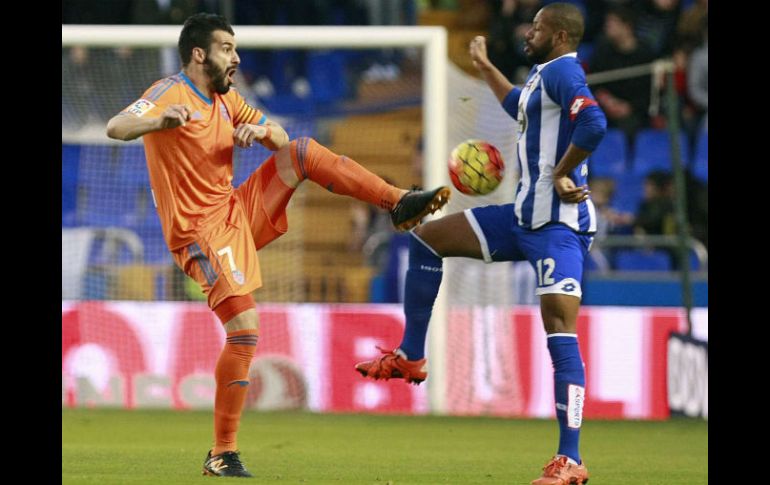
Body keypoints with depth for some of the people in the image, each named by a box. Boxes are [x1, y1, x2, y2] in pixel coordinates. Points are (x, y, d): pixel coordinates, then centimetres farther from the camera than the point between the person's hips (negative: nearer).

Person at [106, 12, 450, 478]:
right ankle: (222, 454, -9)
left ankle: (398, 203, -5)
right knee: (244, 331, -17)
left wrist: (262, 129, -8)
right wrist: (159, 122, -54)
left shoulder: (226, 99, 12)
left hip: (239, 212, 8)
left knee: (303, 151, -5)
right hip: (202, 231, -8)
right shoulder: (170, 92, -13)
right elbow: (116, 128, -31)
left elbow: (280, 138, 18)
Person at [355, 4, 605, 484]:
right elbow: (522, 107, 44)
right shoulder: (545, 76, 19)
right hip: (526, 216, 11)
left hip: (558, 223, -11)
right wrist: (486, 67, 54)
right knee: (426, 238, 16)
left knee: (560, 333, -16)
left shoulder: (562, 71, -12)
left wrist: (561, 175, -22)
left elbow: (593, 122, -32)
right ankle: (410, 357, 21)